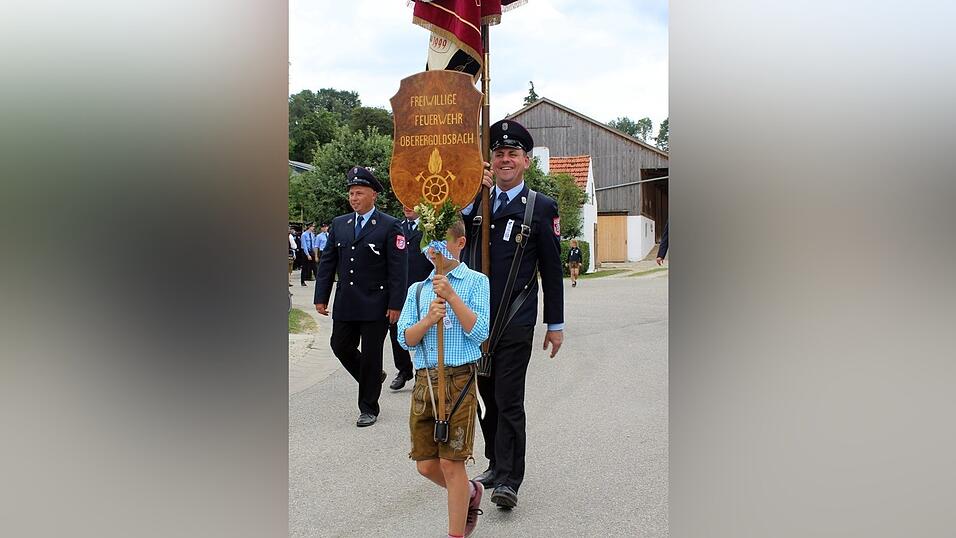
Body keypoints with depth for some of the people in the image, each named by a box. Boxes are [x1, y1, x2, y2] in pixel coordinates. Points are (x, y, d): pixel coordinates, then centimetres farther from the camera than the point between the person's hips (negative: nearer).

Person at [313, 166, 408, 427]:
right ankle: (373, 378, 35)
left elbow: (397, 269, -10)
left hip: (375, 304, -5)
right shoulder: (339, 224, 8)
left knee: (370, 355, 3)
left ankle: (368, 408, 18)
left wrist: (395, 304, -14)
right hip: (345, 303, 5)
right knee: (340, 347, 9)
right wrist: (321, 297, 4)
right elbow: (327, 263, 9)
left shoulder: (390, 226, -7)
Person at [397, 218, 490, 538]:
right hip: (424, 380, 5)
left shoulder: (476, 282, 1)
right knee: (426, 465, 9)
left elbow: (480, 333, -9)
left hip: (458, 380, -5)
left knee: (451, 463, -3)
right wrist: (429, 319, -13)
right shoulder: (417, 289, 13)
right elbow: (405, 339, 5)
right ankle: (470, 492, 38)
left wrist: (452, 297, -16)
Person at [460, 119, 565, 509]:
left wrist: (556, 324, 2)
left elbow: (552, 269, 1)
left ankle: (508, 480, 0)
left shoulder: (541, 207, 0)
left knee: (509, 400, -6)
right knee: (487, 396, 14)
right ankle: (495, 463, 28)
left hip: (515, 323, -4)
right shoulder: (476, 201, 11)